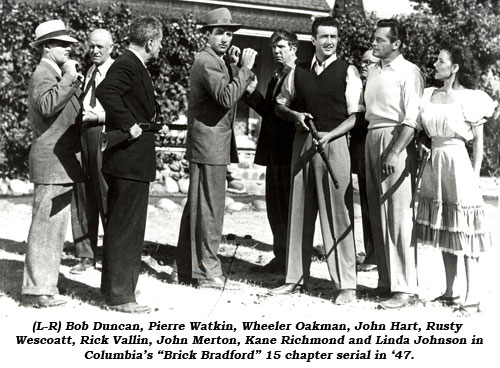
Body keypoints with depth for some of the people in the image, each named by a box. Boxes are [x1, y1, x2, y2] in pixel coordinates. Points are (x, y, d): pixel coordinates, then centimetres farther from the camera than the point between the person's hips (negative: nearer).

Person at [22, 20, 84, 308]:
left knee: (55, 228, 13)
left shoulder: (56, 74, 21)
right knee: (46, 227, -8)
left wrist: (76, 86, 14)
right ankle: (36, 289, -5)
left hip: (62, 162, 10)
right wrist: (70, 78, -24)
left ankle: (44, 286, 20)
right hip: (52, 162, -10)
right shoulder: (43, 73, -10)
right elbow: (47, 106, -30)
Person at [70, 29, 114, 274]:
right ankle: (86, 256, 18)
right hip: (83, 134, 7)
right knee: (84, 199, 9)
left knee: (107, 199, -4)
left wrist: (97, 116, -17)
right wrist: (79, 114, 7)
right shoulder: (89, 72, 19)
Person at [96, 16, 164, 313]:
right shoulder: (127, 66, -17)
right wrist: (129, 124, -29)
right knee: (125, 228, -4)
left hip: (131, 162, 11)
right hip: (129, 162, -11)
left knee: (121, 227, 19)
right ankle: (120, 295, 5)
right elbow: (105, 91, -34)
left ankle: (114, 286, 31)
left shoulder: (135, 66, 15)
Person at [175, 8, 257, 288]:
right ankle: (207, 272, -1)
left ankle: (187, 269, 22)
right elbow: (227, 97, -26)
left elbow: (235, 94, 14)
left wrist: (236, 66, 4)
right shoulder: (206, 61, -14)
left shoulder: (216, 61, 18)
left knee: (196, 207, 14)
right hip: (210, 146, -11)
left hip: (207, 147, 11)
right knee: (209, 209, -7)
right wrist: (245, 67, -21)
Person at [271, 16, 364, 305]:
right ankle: (297, 278, 19)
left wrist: (328, 136, -18)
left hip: (335, 142, -4)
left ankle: (346, 284, 1)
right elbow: (281, 105, 18)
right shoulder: (299, 71, 10)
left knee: (337, 214, -5)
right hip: (303, 142, 4)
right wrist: (296, 115, -3)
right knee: (300, 211, 9)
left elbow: (354, 117, -4)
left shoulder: (348, 72, -1)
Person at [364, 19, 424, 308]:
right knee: (377, 216, 10)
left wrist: (395, 153, -21)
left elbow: (412, 120, -13)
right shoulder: (372, 71, 16)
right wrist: (366, 145, 9)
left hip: (396, 141, -8)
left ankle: (405, 288, -3)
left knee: (399, 216, -7)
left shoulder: (409, 72, -6)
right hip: (372, 140, 8)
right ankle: (386, 281, 19)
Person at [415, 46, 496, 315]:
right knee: (443, 230, 10)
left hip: (457, 162, -6)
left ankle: (472, 298, -3)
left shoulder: (469, 98, -4)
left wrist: (474, 175, -6)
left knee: (464, 232, -6)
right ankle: (450, 292, 18)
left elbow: (478, 141, -2)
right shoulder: (429, 95, 11)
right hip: (434, 163, 6)